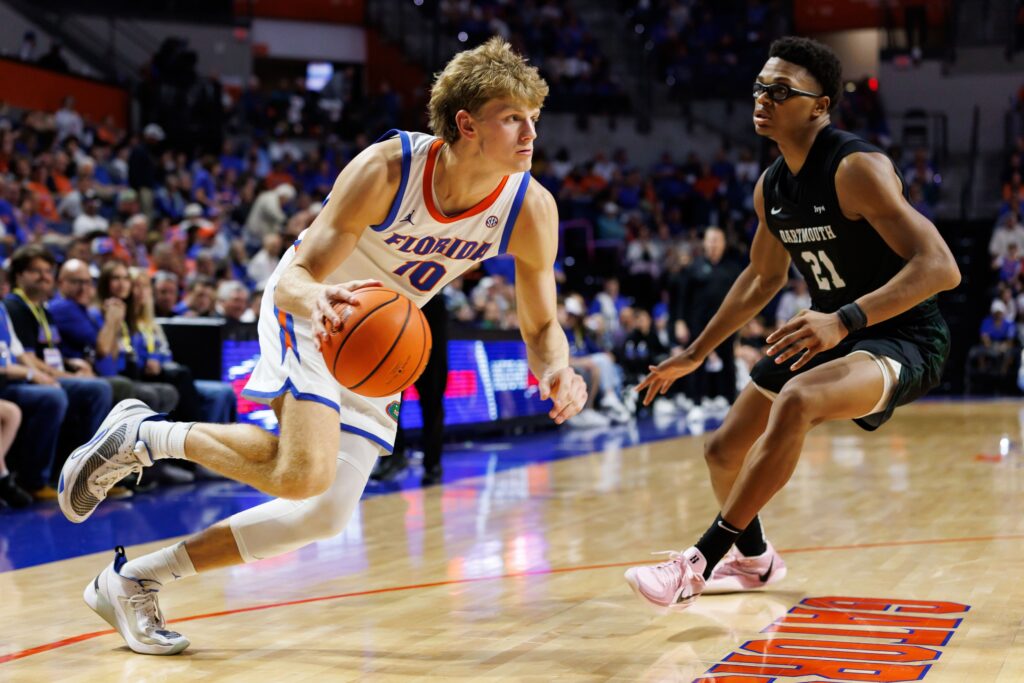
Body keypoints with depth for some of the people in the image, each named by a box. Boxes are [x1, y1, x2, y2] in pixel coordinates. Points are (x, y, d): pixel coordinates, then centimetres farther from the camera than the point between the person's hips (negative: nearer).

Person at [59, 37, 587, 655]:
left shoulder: (532, 210, -19)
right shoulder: (387, 169, -30)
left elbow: (542, 326, -8)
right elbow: (297, 274, -26)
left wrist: (557, 369, -31)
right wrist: (316, 296, -51)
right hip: (310, 311, -6)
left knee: (325, 516, 2)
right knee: (303, 474, -30)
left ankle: (136, 579, 15)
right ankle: (140, 435, -4)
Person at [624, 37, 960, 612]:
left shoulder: (857, 169, -23)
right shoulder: (771, 187, 3)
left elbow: (941, 267, -31)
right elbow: (763, 277, 20)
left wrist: (844, 320, -42)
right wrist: (694, 355, 22)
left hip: (904, 338, -9)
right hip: (829, 335, 9)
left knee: (796, 400, -38)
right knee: (723, 450, 11)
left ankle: (702, 561, -27)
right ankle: (755, 558, 41)